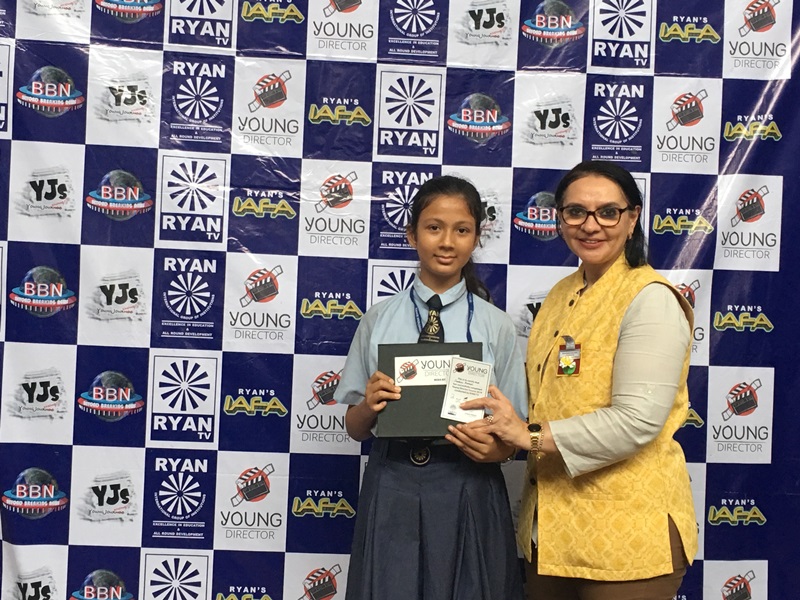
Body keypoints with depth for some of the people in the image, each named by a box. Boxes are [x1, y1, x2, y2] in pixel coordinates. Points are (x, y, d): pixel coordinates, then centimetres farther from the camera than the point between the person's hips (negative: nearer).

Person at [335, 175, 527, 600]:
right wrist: (370, 406, -15)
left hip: (467, 491, 0)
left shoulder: (495, 325, -1)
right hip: (392, 489, 1)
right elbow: (355, 428, 6)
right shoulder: (379, 319, 2)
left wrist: (492, 449, -18)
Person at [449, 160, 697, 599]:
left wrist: (532, 436, -18)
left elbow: (637, 420, -23)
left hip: (624, 534, -7)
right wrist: (497, 427, 2)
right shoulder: (562, 294, 11)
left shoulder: (650, 299, -14)